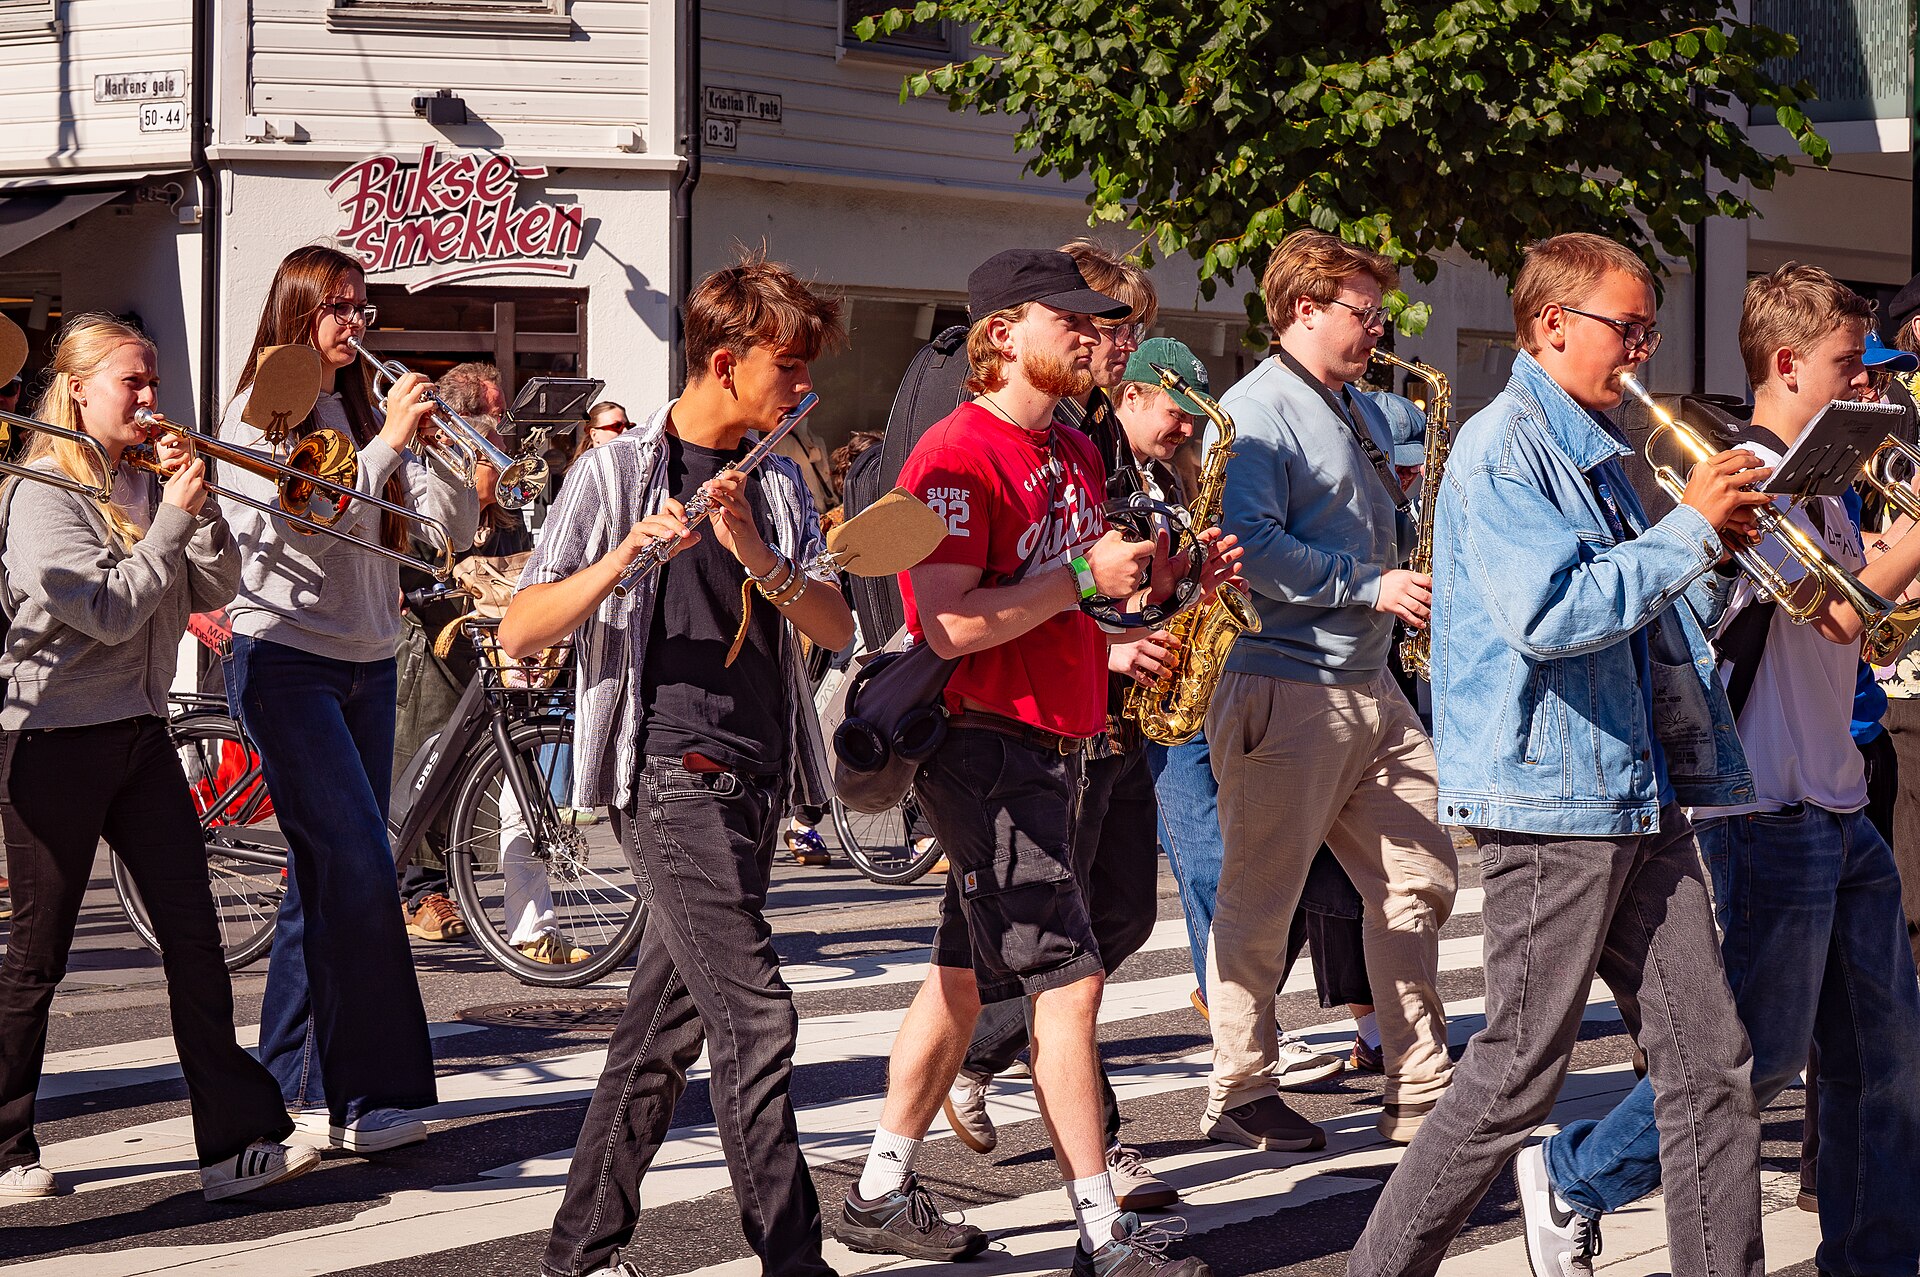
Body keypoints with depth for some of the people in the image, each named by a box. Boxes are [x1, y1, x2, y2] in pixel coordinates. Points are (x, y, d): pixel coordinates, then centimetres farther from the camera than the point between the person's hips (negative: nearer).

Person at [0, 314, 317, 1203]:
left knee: (193, 935, -2)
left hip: (139, 730, 6)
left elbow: (214, 590, 5)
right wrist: (172, 519, -17)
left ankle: (238, 1140, -4)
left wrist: (200, 504, -7)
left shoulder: (147, 484, 10)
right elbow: (110, 612, -18)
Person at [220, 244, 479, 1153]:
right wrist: (388, 445, -22)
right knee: (356, 866, -14)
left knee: (331, 873, 7)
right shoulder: (258, 413, -4)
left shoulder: (364, 413, 13)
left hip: (365, 661, 7)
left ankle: (297, 1082, 14)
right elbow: (304, 522, -18)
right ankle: (364, 1088, -12)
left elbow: (455, 526, 6)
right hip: (285, 657, -7)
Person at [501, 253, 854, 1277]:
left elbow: (835, 627, 3)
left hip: (753, 779, 6)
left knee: (670, 1020, 10)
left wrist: (756, 556, -13)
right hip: (670, 772, -6)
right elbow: (519, 631, -8)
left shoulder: (778, 483, 14)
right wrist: (624, 558, -23)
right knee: (756, 1014, -14)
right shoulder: (618, 472, -3)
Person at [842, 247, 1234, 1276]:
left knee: (965, 978, 14)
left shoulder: (1074, 454, 15)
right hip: (986, 743, -10)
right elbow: (948, 626, -22)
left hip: (1050, 746, 10)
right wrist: (1082, 578, -20)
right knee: (1069, 984, -10)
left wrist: (1172, 579, 6)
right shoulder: (957, 458, -14)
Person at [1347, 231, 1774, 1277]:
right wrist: (1689, 529, -18)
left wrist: (1719, 553, 5)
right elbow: (1547, 614, -24)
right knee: (1518, 1072, -4)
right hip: (1551, 795, -9)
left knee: (1709, 1063, 5)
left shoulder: (1596, 455, 18)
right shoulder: (1504, 447, -10)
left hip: (1640, 795, 9)